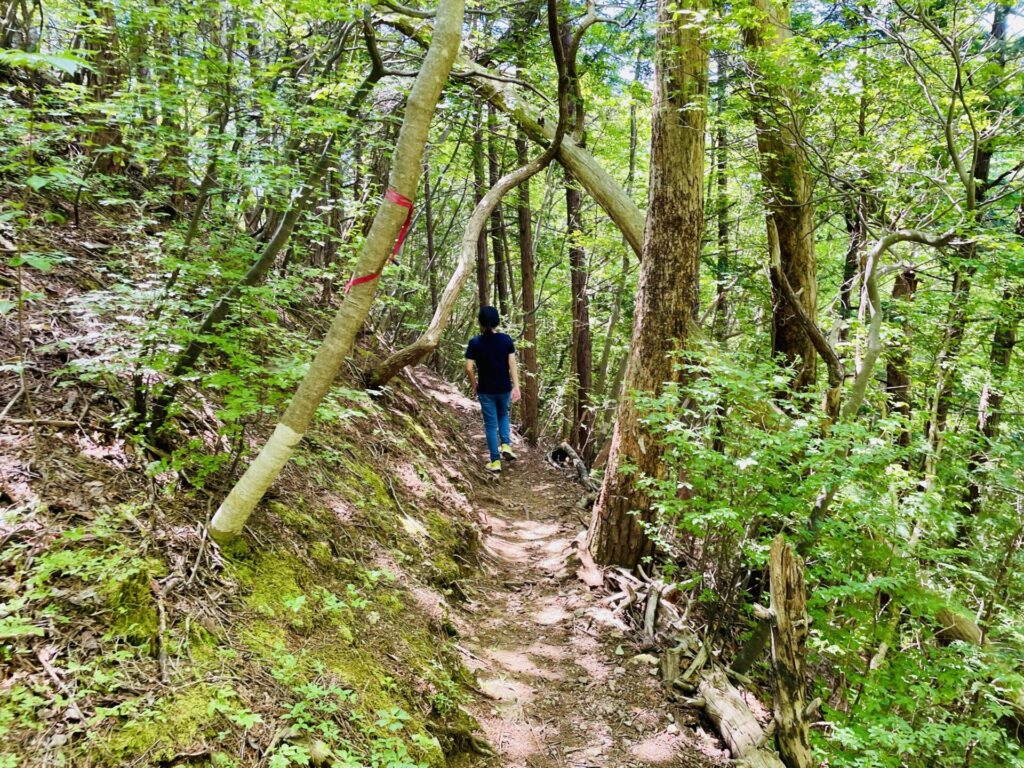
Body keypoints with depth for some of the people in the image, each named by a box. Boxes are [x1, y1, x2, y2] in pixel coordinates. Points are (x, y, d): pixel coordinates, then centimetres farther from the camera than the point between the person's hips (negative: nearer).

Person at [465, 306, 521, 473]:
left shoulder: (474, 343, -10)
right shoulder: (506, 339, -6)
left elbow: (469, 368, -12)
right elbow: (512, 364, -9)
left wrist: (474, 385, 4)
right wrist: (516, 387, -5)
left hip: (485, 390, -2)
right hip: (504, 388, 2)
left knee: (491, 424, 8)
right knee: (503, 415, 28)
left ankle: (495, 462, 11)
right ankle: (506, 445, 11)